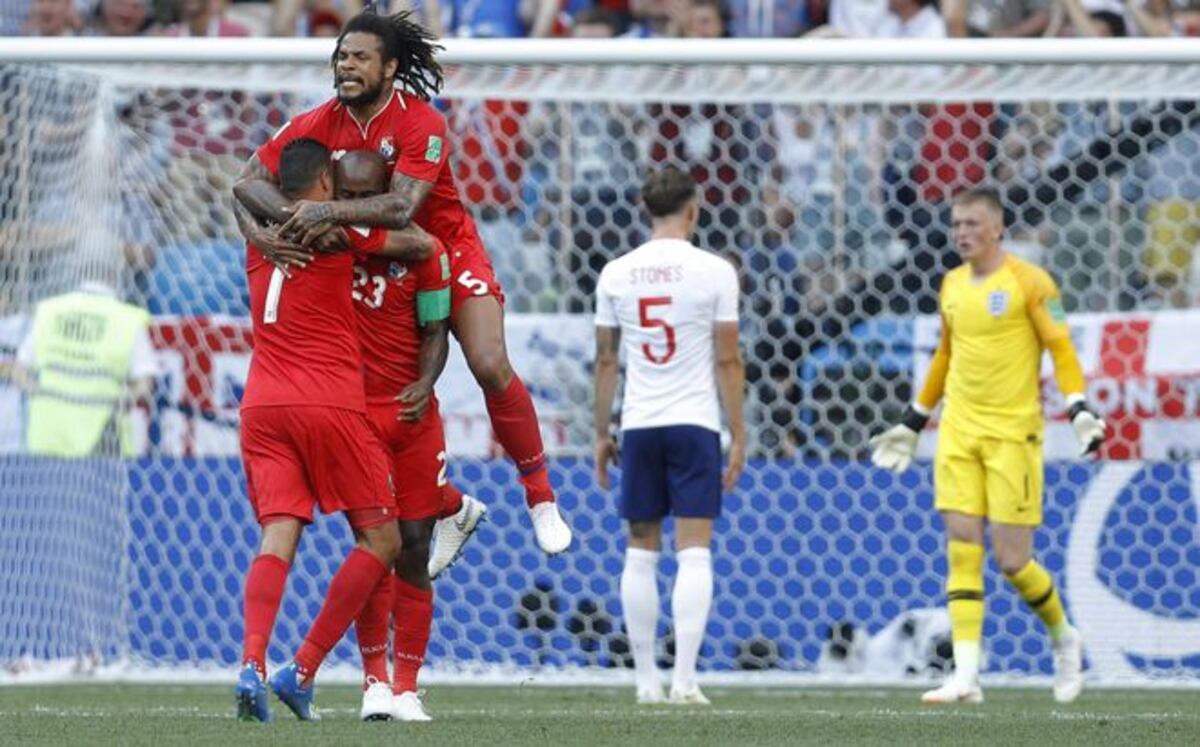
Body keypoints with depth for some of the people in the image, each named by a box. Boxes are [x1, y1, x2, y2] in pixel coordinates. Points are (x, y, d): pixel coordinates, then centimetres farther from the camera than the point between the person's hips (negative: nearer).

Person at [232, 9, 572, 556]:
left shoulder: (420, 122, -22)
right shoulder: (319, 125, -9)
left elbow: (401, 207, -35)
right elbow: (248, 181, -10)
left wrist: (328, 211, -46)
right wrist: (259, 229, -30)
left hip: (447, 251, -4)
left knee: (490, 366, -22)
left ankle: (540, 494, -6)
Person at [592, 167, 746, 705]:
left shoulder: (616, 274, 4)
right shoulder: (713, 272, -4)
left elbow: (605, 360, 8)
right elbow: (728, 360, -4)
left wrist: (601, 433, 16)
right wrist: (738, 435, 3)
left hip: (637, 425, 3)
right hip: (694, 424, -3)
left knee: (641, 554, 8)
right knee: (694, 553, -3)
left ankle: (646, 680, 9)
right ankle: (684, 677, -12)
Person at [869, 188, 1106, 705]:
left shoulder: (1028, 282, -6)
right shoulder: (952, 286, 12)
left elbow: (1061, 348, -7)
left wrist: (1078, 409, -20)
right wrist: (912, 423, 28)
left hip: (1013, 434, -5)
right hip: (959, 432, 5)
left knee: (1012, 560, -5)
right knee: (962, 553, -4)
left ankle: (1063, 638, 22)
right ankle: (965, 676, -7)